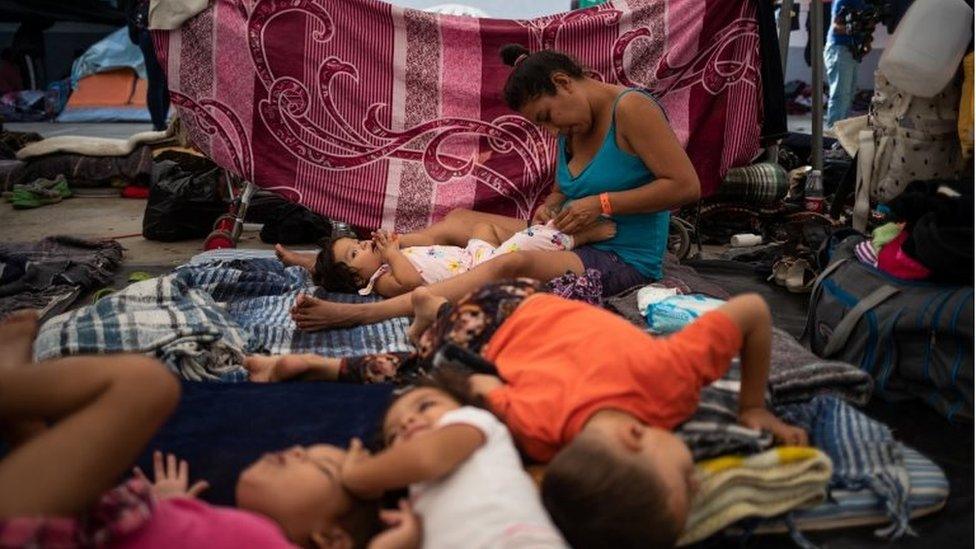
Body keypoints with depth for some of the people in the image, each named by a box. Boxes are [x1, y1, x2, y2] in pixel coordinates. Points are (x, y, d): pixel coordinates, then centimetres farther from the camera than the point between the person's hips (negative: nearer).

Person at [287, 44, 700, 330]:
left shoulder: (630, 108, -13)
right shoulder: (571, 128, 10)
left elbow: (686, 186, -16)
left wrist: (602, 204, -19)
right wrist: (550, 206, -1)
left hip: (626, 261, -9)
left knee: (511, 266, -34)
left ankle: (357, 313, -42)